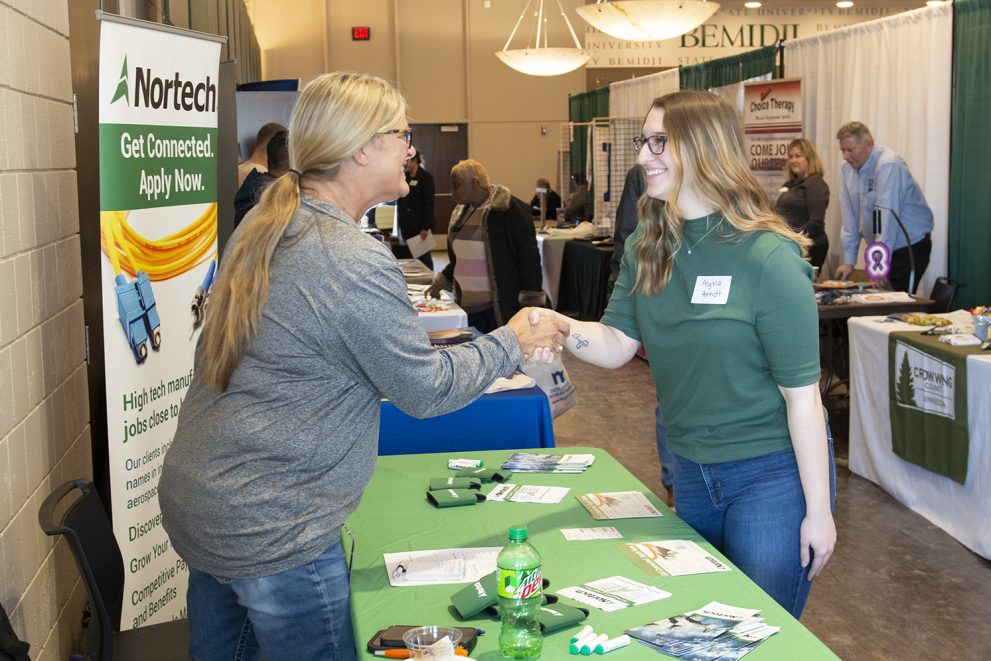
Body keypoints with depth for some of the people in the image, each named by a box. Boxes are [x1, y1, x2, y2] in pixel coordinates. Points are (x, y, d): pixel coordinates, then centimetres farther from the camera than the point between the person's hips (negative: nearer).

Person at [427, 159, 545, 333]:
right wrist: (440, 284, 21)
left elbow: (529, 258, -12)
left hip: (502, 307, -7)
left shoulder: (508, 210, -9)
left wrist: (531, 304, -16)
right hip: (468, 306, 7)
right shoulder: (460, 213, 16)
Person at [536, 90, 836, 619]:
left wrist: (818, 511, -13)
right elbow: (618, 343, -3)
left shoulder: (768, 258, -19)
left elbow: (802, 394, -16)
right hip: (692, 471, 6)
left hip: (773, 475, -6)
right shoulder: (646, 248, 0)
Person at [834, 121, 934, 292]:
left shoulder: (888, 166, -19)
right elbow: (850, 215, 3)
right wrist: (848, 261, 0)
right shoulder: (847, 169, 3)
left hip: (910, 246, -6)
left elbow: (888, 215, -26)